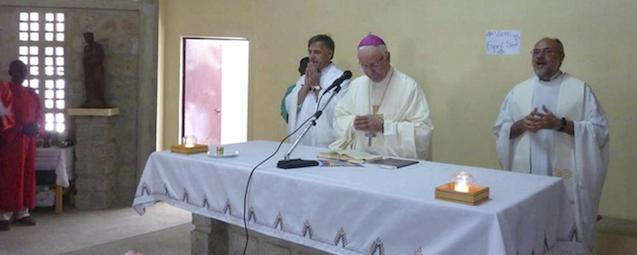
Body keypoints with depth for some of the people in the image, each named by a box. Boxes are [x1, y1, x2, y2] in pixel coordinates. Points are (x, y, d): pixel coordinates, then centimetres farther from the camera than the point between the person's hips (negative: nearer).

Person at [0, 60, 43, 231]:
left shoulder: (31, 93, 17)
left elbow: (39, 112, 13)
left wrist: (36, 126, -8)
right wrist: (22, 127, -20)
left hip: (28, 139, 6)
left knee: (27, 174, 5)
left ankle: (22, 212, 11)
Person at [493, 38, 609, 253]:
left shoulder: (581, 89, 2)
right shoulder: (518, 91, 11)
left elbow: (600, 130, -4)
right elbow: (499, 129, 11)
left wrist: (560, 124, -15)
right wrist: (521, 125, -10)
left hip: (565, 178, -2)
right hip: (526, 177, 3)